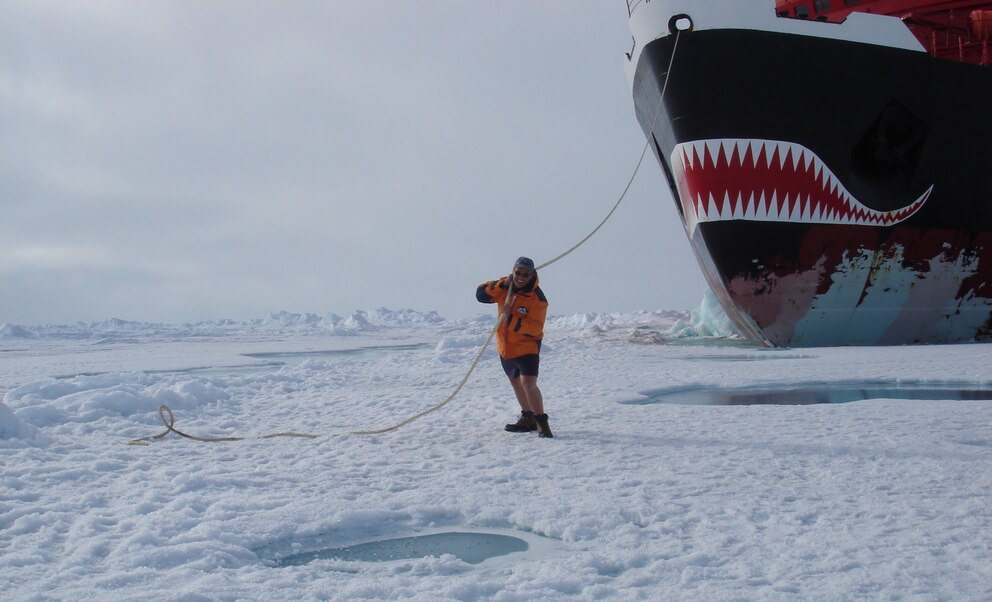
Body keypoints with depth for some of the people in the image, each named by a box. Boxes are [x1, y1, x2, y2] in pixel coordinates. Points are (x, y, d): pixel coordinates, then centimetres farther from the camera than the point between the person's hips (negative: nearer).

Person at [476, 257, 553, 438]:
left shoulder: (537, 298, -20)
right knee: (516, 382, 20)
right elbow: (481, 294, -10)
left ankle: (542, 422, -9)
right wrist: (501, 285, -23)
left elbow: (535, 328, -26)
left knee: (528, 384, -22)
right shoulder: (505, 287, -4)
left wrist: (510, 318, -33)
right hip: (505, 346, 7)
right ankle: (528, 418, 37)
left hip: (527, 346, -7)